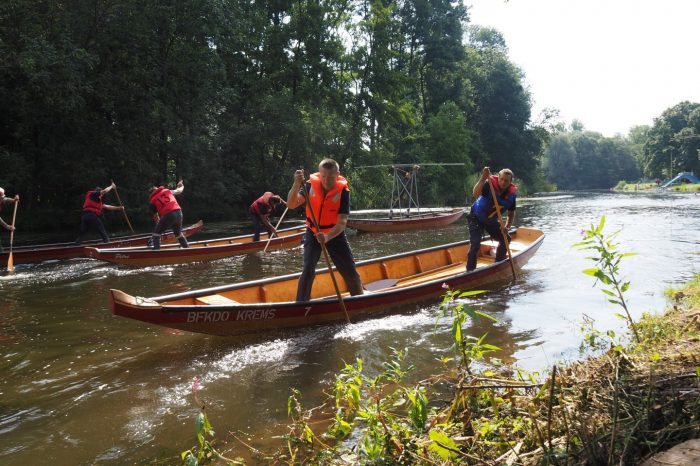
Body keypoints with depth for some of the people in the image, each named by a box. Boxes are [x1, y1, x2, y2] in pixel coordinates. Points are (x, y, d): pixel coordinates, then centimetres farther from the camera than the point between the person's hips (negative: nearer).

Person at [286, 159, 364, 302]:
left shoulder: (343, 191, -23)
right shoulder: (311, 185, -18)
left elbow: (342, 222, -30)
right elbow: (291, 205, -30)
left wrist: (327, 237, -47)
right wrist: (297, 184, -47)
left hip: (335, 234, 0)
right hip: (313, 233, 0)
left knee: (350, 270, 6)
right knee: (308, 268, -17)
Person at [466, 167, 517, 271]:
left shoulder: (511, 194, -9)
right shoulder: (490, 185, -26)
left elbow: (511, 214, 2)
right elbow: (475, 194, -46)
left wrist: (506, 227, -14)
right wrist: (483, 178, -53)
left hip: (491, 220, 7)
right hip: (476, 218, -6)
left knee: (505, 239, 12)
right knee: (475, 243, -21)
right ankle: (470, 270, -17)